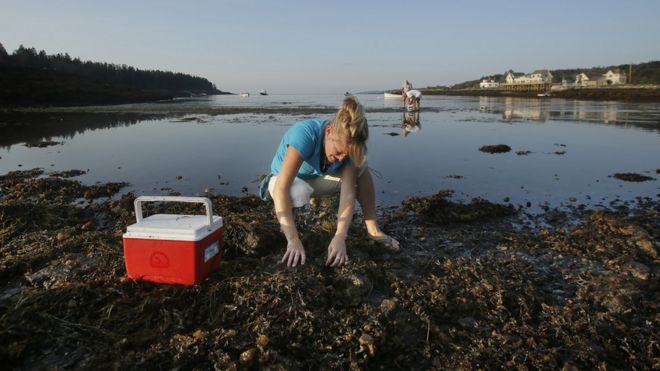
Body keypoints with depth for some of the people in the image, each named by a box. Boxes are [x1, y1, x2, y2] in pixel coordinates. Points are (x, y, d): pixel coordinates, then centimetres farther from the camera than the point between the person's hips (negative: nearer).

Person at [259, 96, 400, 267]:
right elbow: (281, 188, -44)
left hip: (316, 179, 4)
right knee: (299, 193, -40)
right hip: (287, 180, -3)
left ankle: (373, 230, -10)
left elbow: (348, 193, -28)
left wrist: (340, 237, -42)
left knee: (361, 169, -21)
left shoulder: (348, 146, -23)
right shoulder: (305, 134, -38)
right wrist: (294, 241, -49)